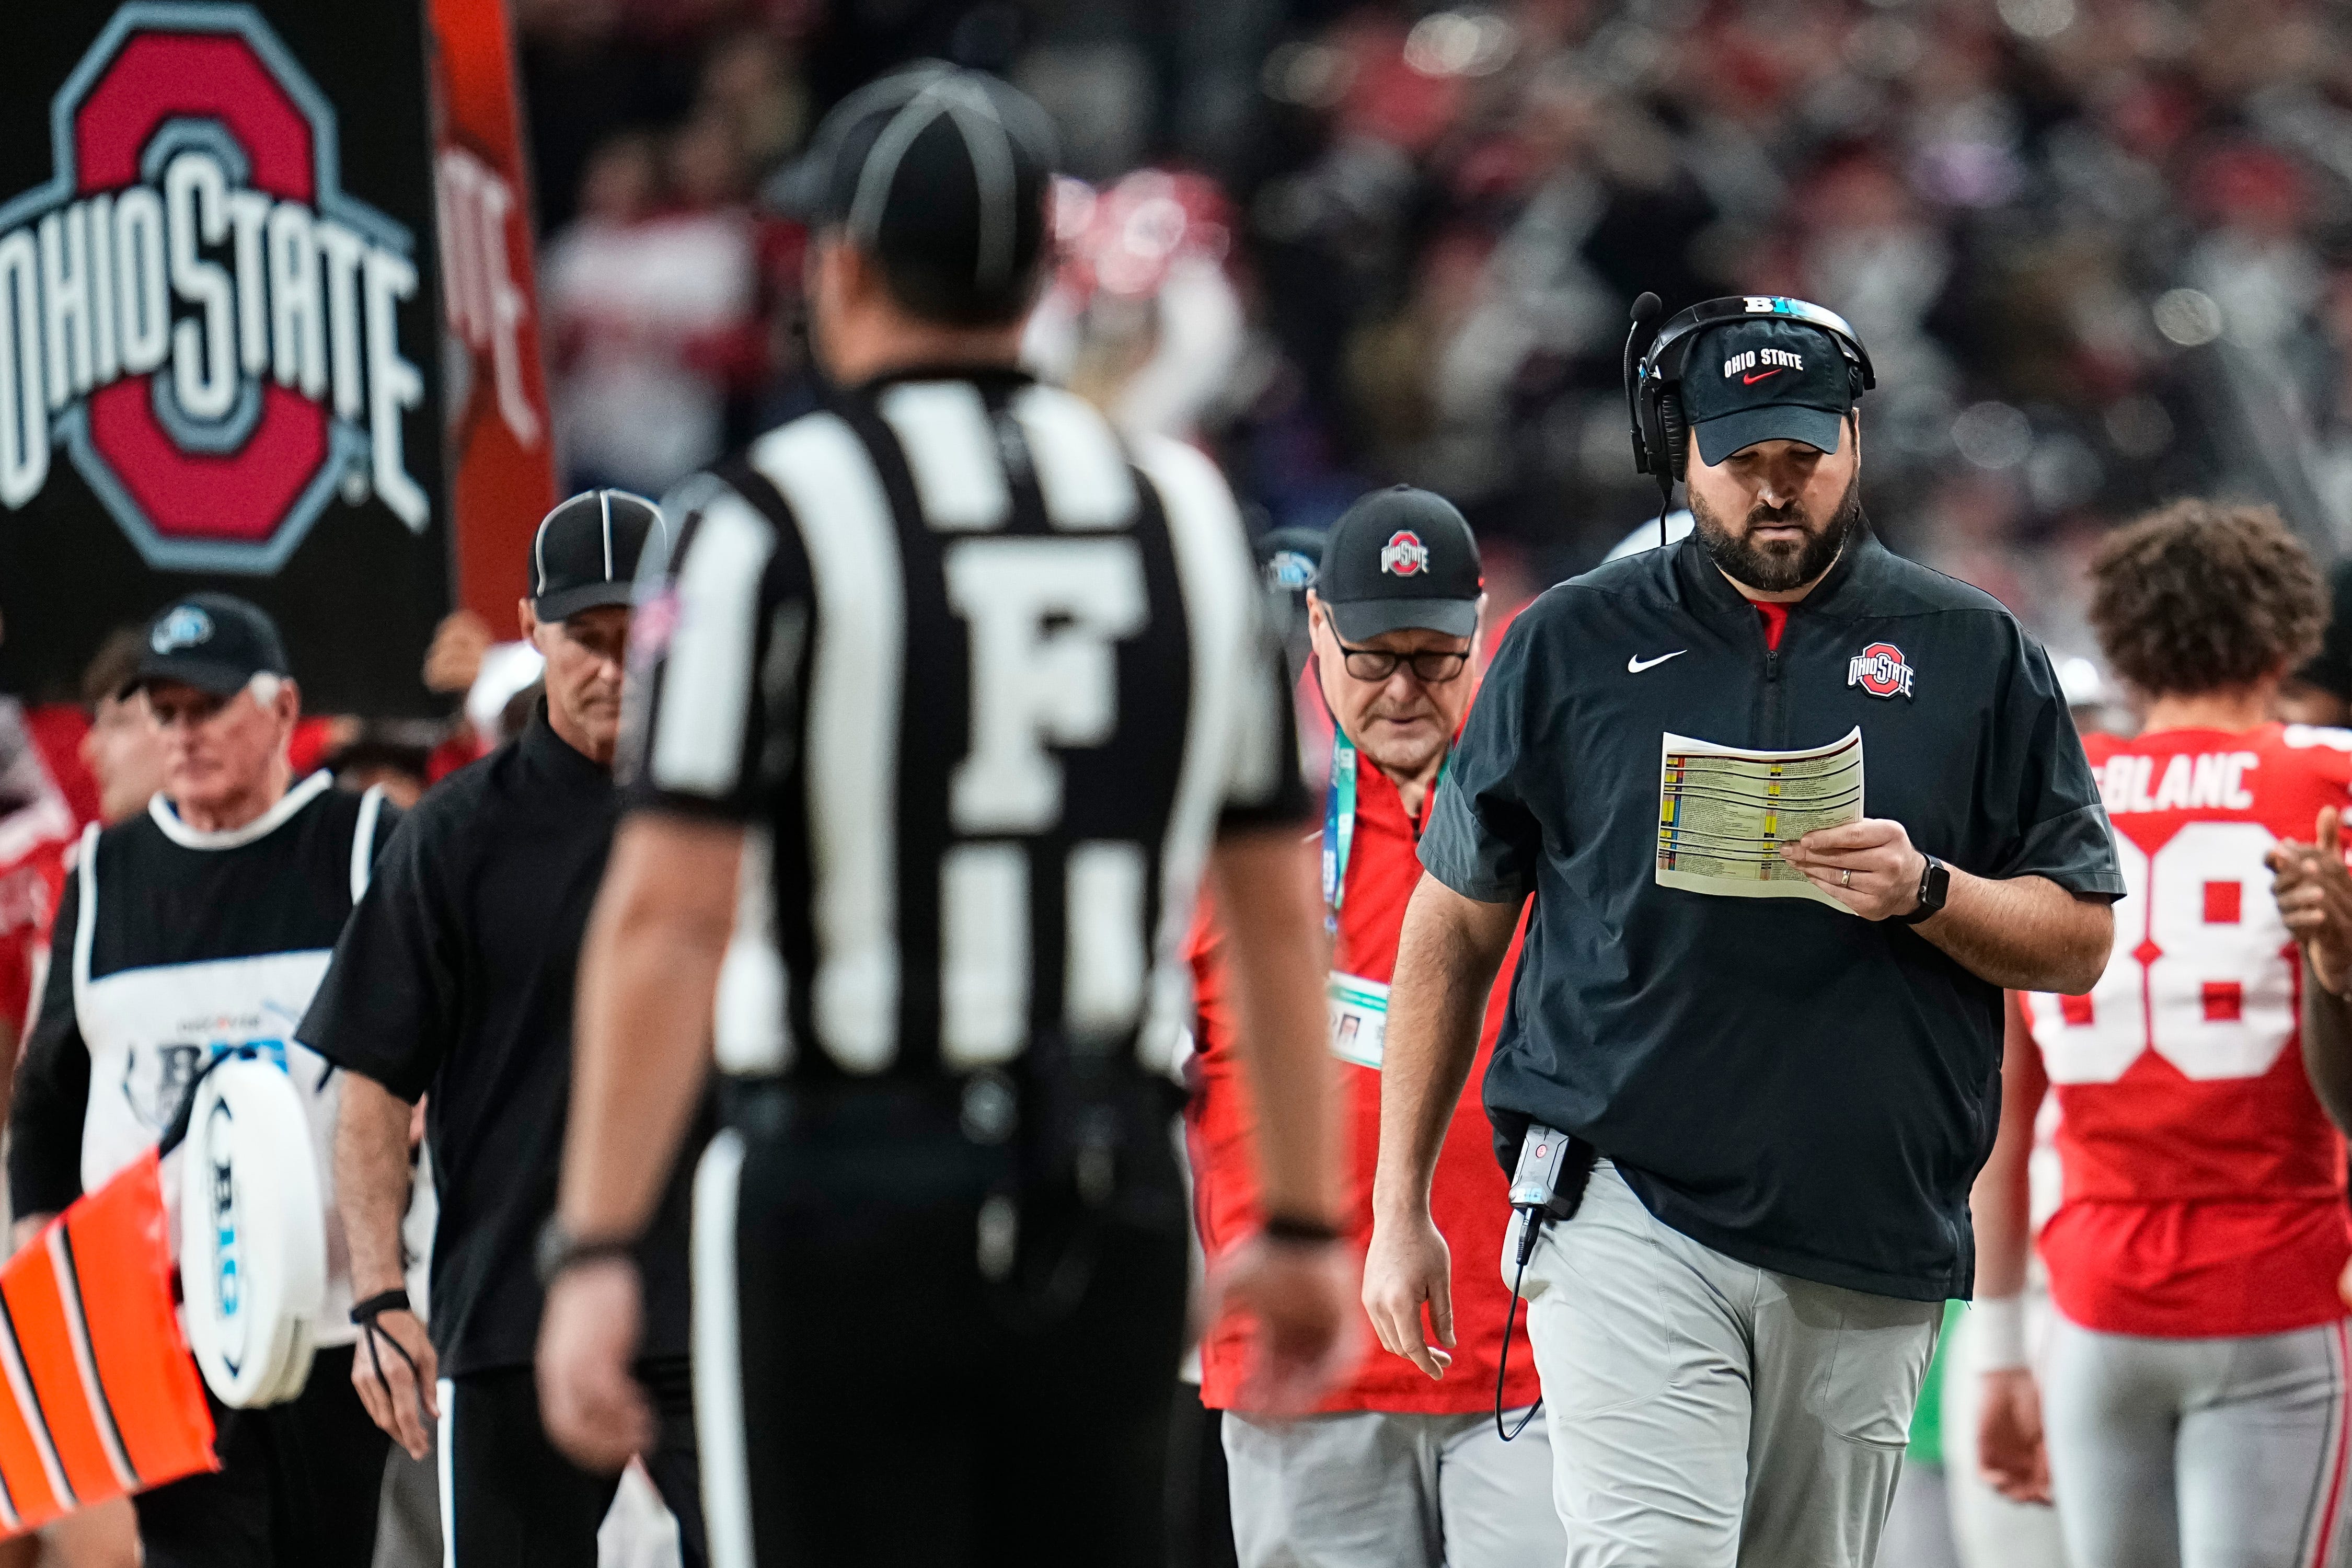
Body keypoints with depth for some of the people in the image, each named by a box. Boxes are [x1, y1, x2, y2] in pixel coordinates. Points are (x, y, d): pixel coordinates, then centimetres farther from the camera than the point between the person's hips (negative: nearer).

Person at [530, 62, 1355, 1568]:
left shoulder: (775, 519, -6)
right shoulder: (1182, 512, 8)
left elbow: (670, 914, -13)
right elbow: (1281, 910, 12)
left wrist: (596, 1249, -12)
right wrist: (1307, 1223, 19)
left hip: (849, 1198, -4)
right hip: (1112, 1206, 4)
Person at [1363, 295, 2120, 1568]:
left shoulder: (1972, 654, 9)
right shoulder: (1570, 645, 8)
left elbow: (2080, 937, 9)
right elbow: (1454, 932, 13)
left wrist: (1925, 892, -12)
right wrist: (1399, 1208, 9)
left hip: (1872, 1247, 2)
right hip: (1628, 1211, -2)